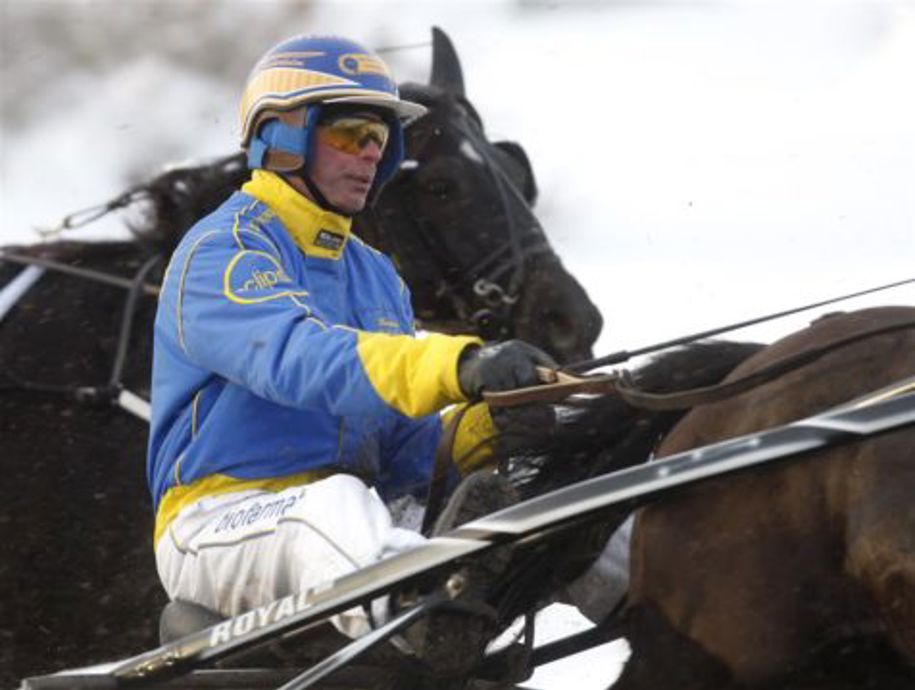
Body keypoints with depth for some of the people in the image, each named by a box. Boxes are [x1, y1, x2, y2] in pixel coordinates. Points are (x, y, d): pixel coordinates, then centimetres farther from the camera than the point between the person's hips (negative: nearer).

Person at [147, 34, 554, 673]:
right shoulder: (222, 252, -5)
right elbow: (298, 358, -27)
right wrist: (462, 366, -41)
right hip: (219, 524, -7)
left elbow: (403, 451, 13)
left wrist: (491, 428, -9)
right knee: (337, 502, -40)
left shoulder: (378, 277, 21)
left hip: (342, 513, 7)